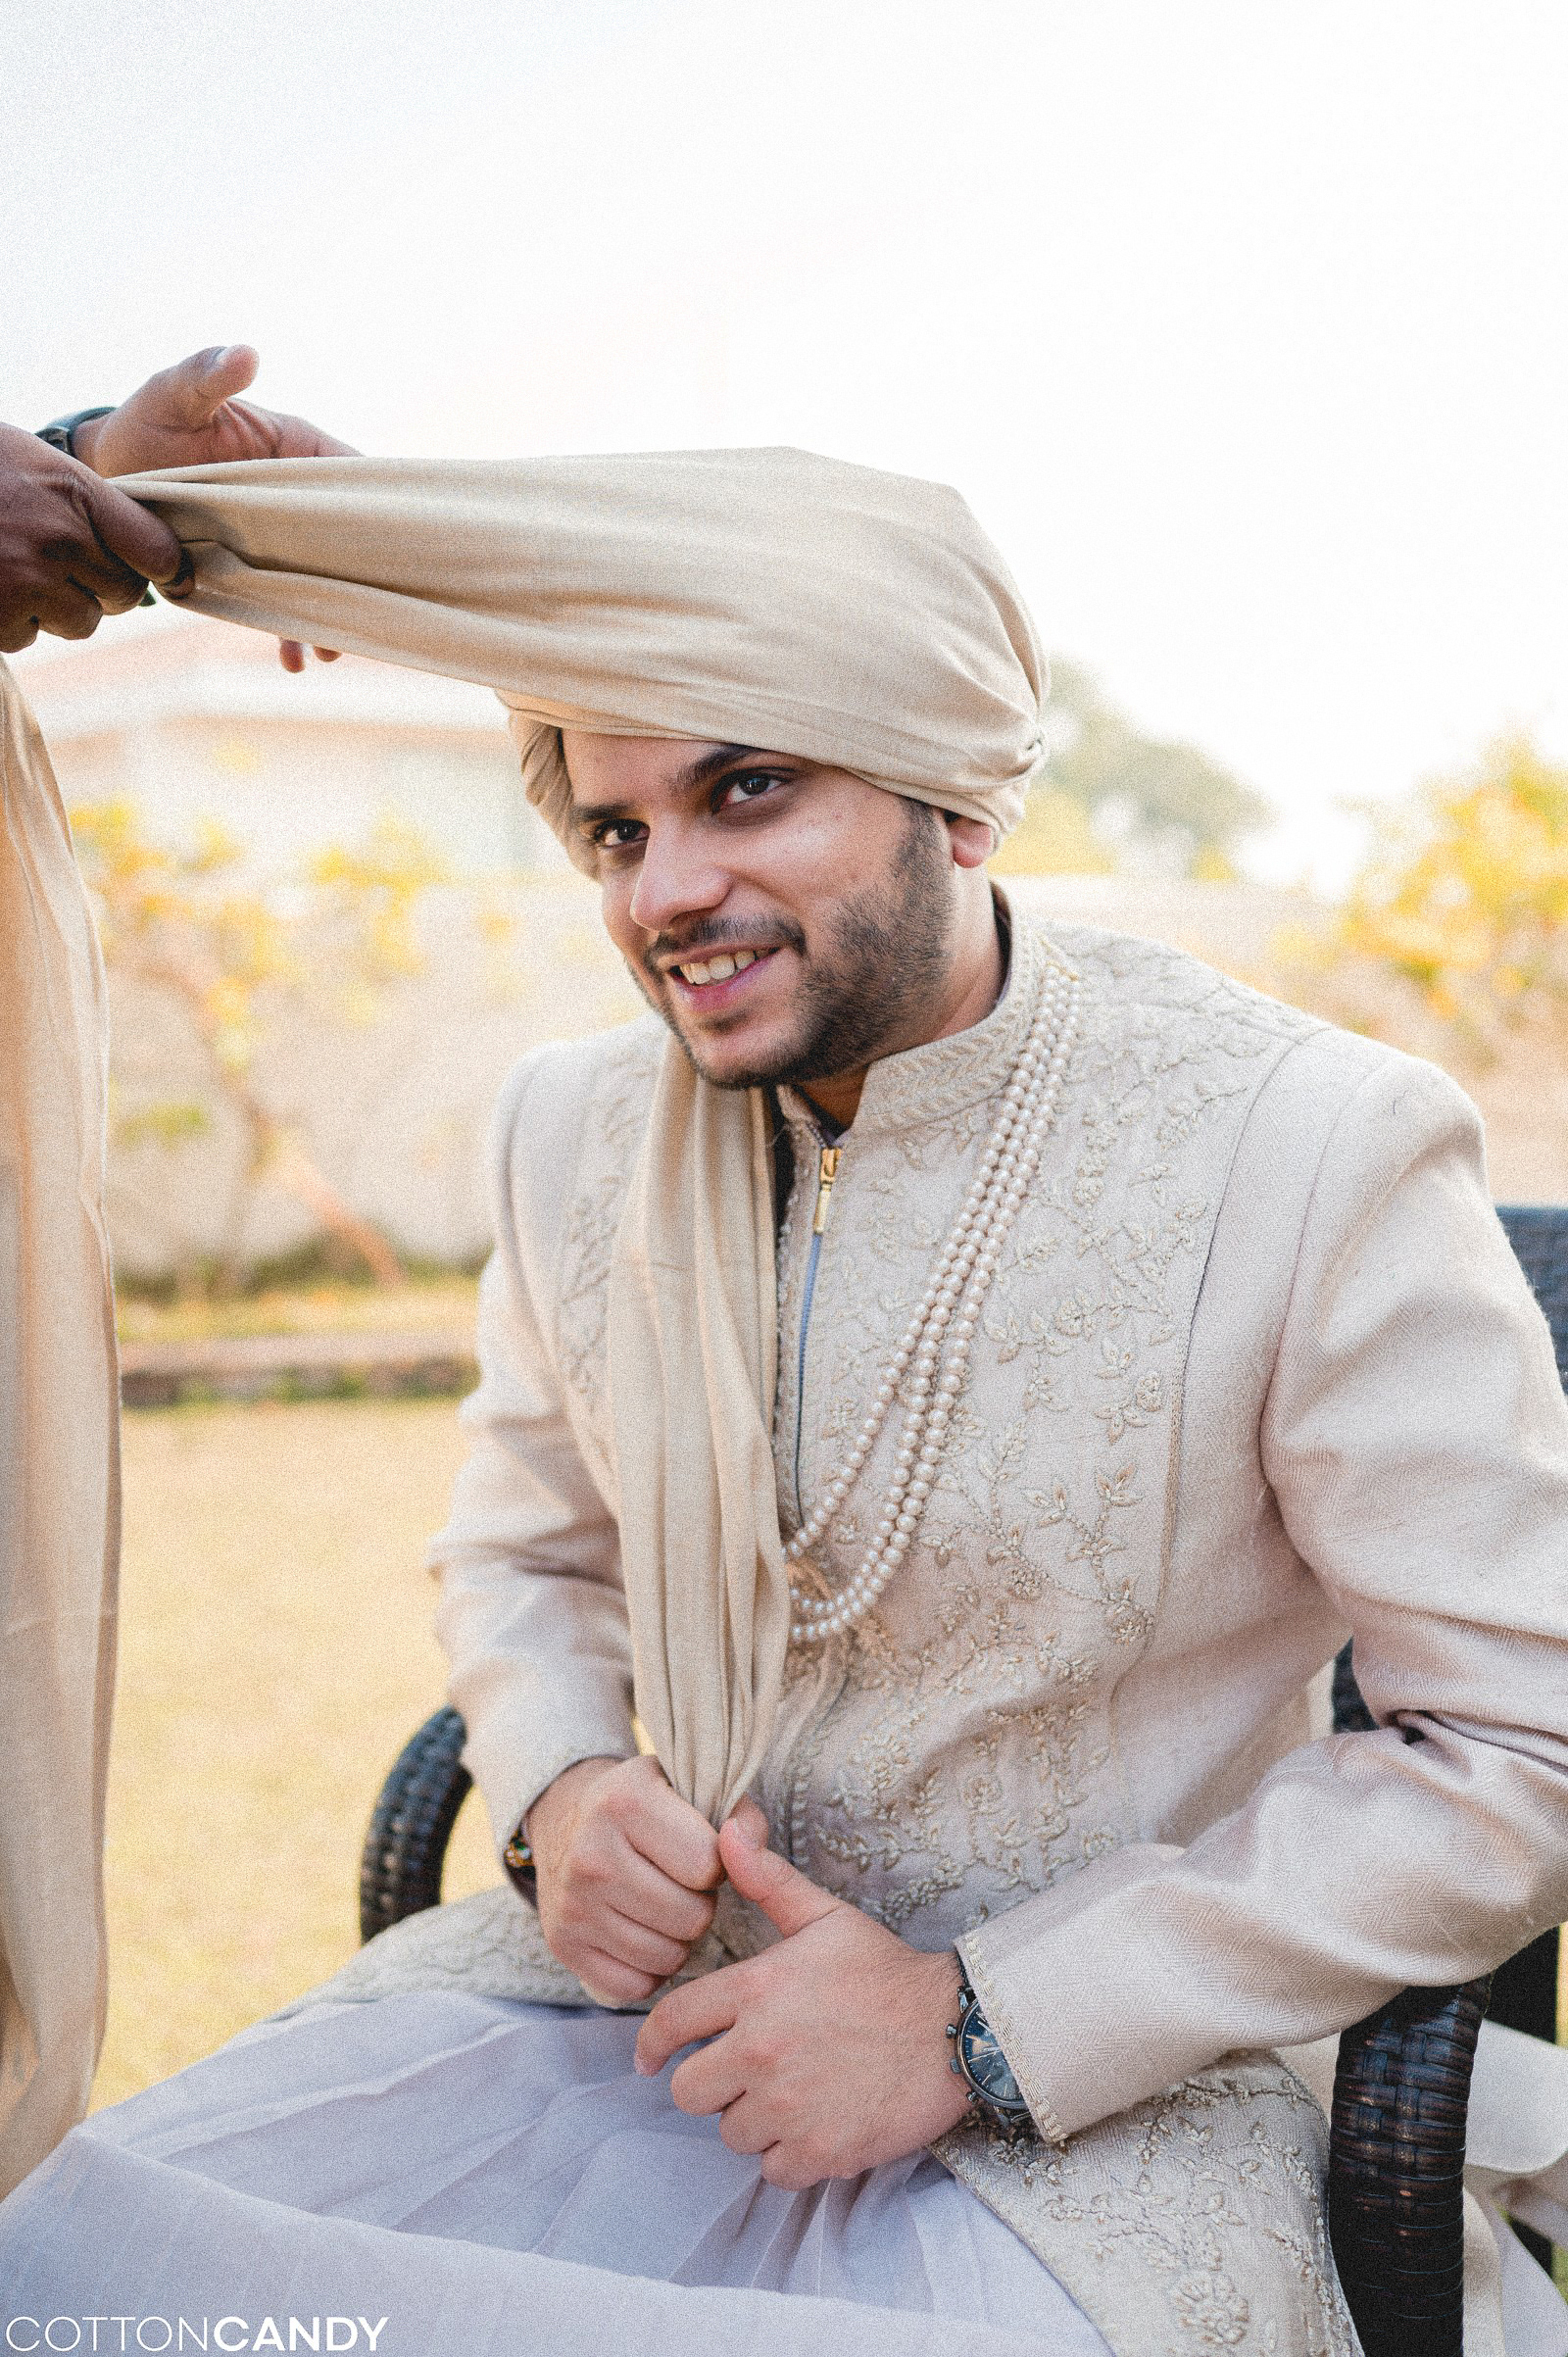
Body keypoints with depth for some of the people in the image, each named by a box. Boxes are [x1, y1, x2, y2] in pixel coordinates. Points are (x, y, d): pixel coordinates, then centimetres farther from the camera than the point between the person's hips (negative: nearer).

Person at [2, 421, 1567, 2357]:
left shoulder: (1322, 1157, -15)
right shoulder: (574, 1135, 2)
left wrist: (982, 2022, -15)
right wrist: (560, 1792, -6)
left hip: (1090, 2099, -4)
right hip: (624, 1988, 5)